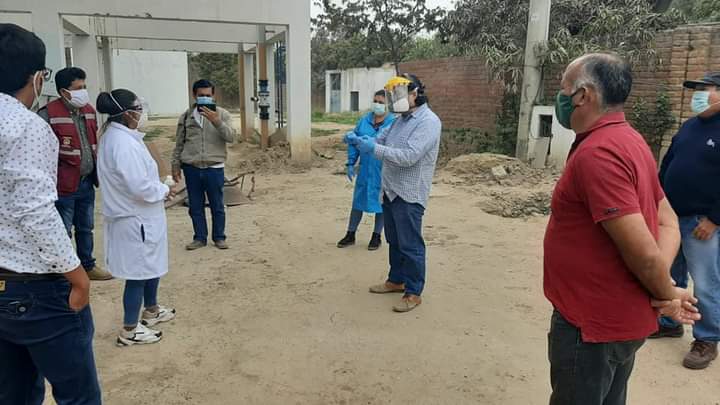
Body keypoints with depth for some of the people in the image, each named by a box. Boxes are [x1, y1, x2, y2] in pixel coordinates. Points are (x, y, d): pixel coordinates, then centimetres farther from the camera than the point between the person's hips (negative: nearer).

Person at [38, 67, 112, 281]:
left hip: (87, 182, 7)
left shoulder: (89, 110, 7)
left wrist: (97, 171, 17)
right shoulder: (48, 114, -16)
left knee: (86, 228, 20)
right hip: (64, 185, -7)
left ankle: (88, 266, 34)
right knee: (63, 232, 4)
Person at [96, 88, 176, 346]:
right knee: (139, 272, 2)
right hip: (136, 218, -11)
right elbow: (140, 186, -28)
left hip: (137, 215, 11)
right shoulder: (123, 143, -25)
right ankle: (129, 330, 16)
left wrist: (158, 189, 6)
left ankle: (151, 310, 42)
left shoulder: (116, 135, 8)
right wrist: (164, 190, -11)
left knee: (152, 265, 24)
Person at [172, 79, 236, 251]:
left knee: (217, 206, 6)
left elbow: (230, 137, -14)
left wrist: (216, 121, -26)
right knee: (195, 206, 9)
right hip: (191, 169, 2)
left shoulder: (222, 114, 1)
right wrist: (176, 166, 10)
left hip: (214, 168, -2)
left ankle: (219, 237, 21)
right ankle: (200, 238, 22)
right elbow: (179, 144, 12)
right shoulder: (186, 116, 7)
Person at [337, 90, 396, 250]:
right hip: (365, 170, 4)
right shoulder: (364, 121, 4)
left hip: (382, 172, -4)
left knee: (381, 202, 10)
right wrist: (351, 164, 4)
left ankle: (376, 236, 25)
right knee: (358, 201, 12)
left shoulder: (394, 123, -9)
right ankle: (350, 234, 26)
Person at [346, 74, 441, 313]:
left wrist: (374, 149, -28)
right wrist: (358, 140, -5)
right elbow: (380, 140, 15)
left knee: (410, 245, -1)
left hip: (409, 195, -9)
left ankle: (413, 293, 10)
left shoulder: (428, 122, -16)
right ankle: (397, 280, 34)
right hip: (391, 191, 9)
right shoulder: (401, 119, 14)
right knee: (394, 241, 19)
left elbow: (409, 156, -26)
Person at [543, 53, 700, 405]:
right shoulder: (629, 140, 7)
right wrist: (663, 295, -5)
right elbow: (667, 222, 9)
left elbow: (644, 253, -27)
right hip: (620, 318, 9)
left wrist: (667, 294, -8)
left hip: (593, 323, -9)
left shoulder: (596, 153, -25)